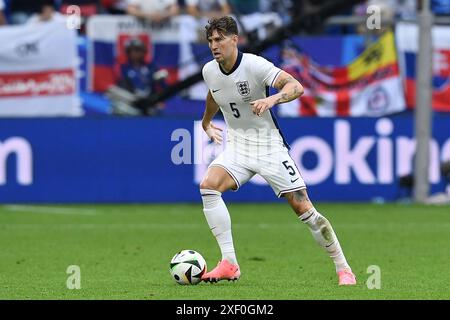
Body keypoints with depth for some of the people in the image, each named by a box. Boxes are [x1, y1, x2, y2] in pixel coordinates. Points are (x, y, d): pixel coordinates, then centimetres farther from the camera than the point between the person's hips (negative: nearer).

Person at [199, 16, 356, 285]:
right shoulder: (209, 71, 1)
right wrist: (206, 123, 43)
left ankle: (343, 268, 7)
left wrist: (272, 99, -46)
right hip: (237, 146, 5)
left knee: (303, 207, -7)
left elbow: (296, 86, -28)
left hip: (269, 146, -5)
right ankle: (229, 264, -20)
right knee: (208, 185, -23)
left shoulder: (254, 64, -18)